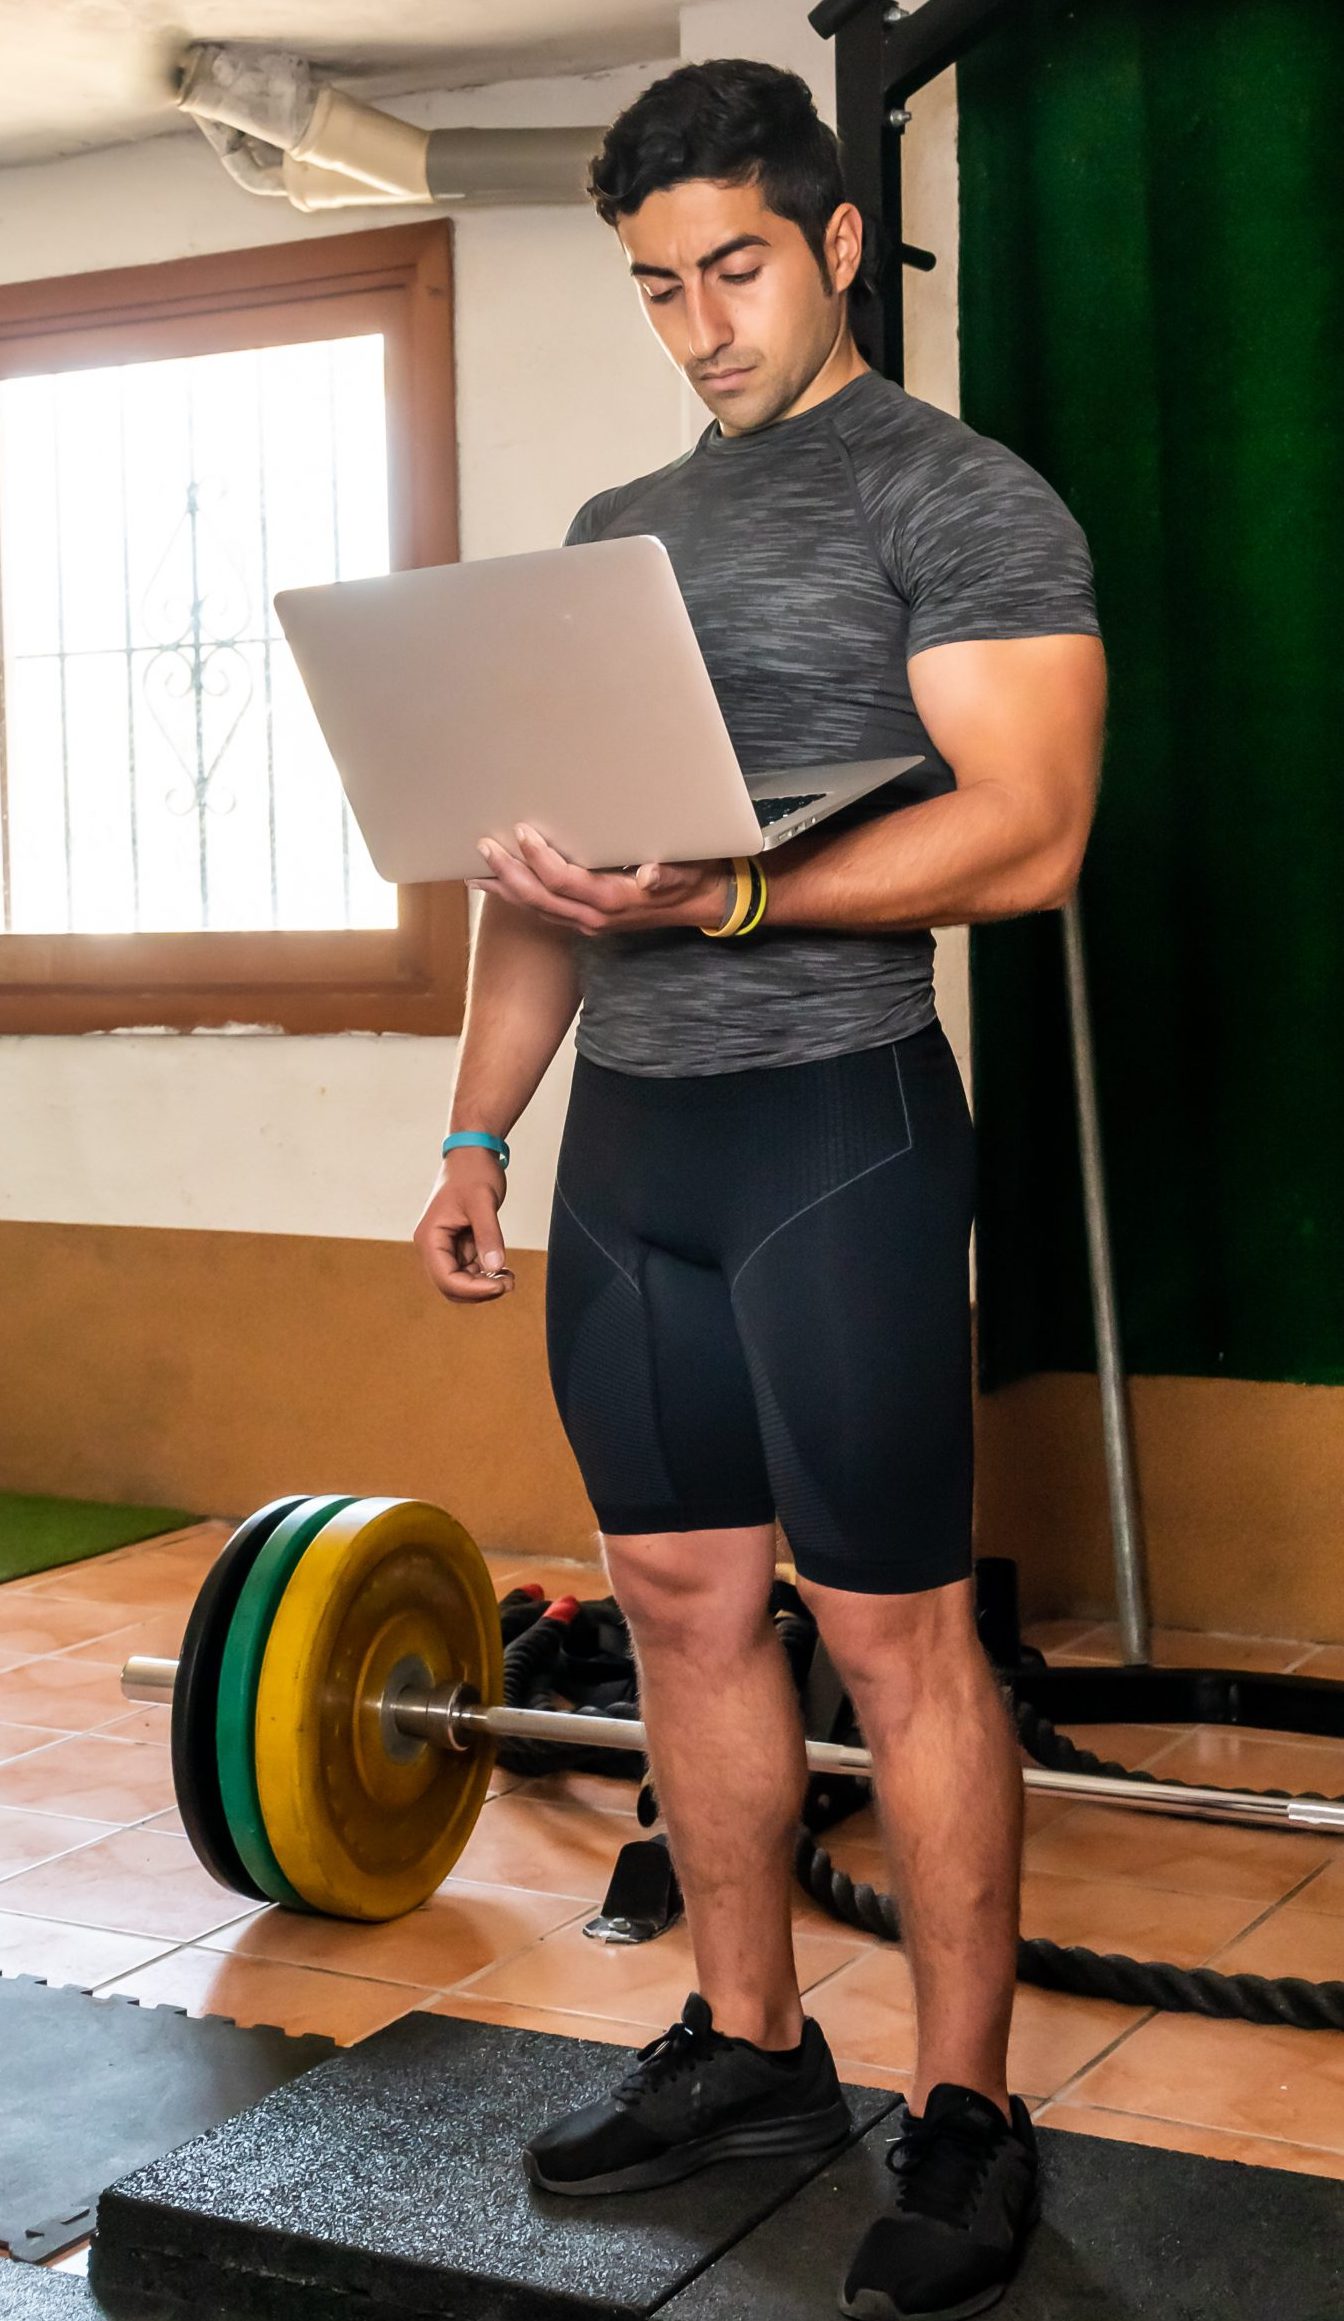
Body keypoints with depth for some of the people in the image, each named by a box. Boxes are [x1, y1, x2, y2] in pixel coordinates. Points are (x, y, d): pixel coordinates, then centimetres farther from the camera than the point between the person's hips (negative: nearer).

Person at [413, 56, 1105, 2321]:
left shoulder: (956, 497, -4)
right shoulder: (615, 534, 18)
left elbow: (1026, 829, -16)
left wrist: (722, 894, -28)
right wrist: (477, 1126, 12)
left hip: (833, 1128, -7)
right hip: (624, 1138, 7)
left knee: (891, 1626, -2)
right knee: (682, 1602, 12)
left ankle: (965, 2110, 13)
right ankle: (746, 2045, 27)